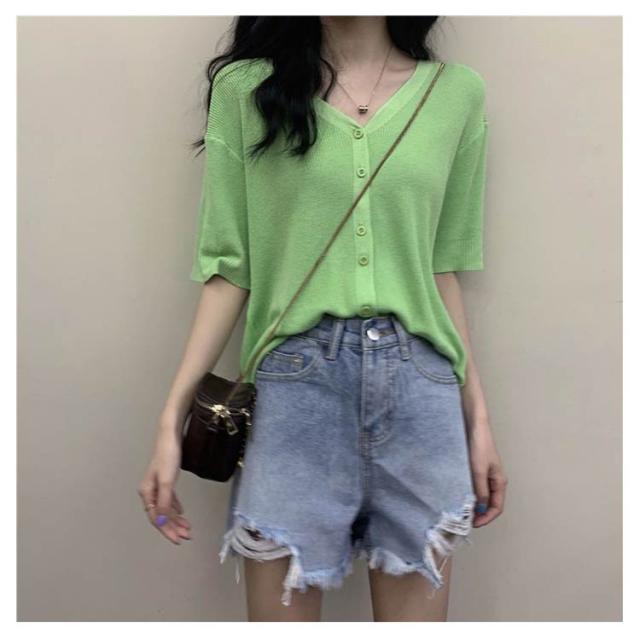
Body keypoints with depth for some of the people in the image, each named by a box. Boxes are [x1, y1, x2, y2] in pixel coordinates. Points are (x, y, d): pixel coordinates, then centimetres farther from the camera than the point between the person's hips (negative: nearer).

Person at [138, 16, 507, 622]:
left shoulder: (457, 92, 9)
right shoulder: (245, 88, 4)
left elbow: (443, 268, 12)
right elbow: (228, 268, 2)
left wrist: (478, 418, 12)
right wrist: (170, 421, -4)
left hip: (419, 385, 2)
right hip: (296, 382, -1)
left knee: (415, 605, 7)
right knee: (282, 605, 4)